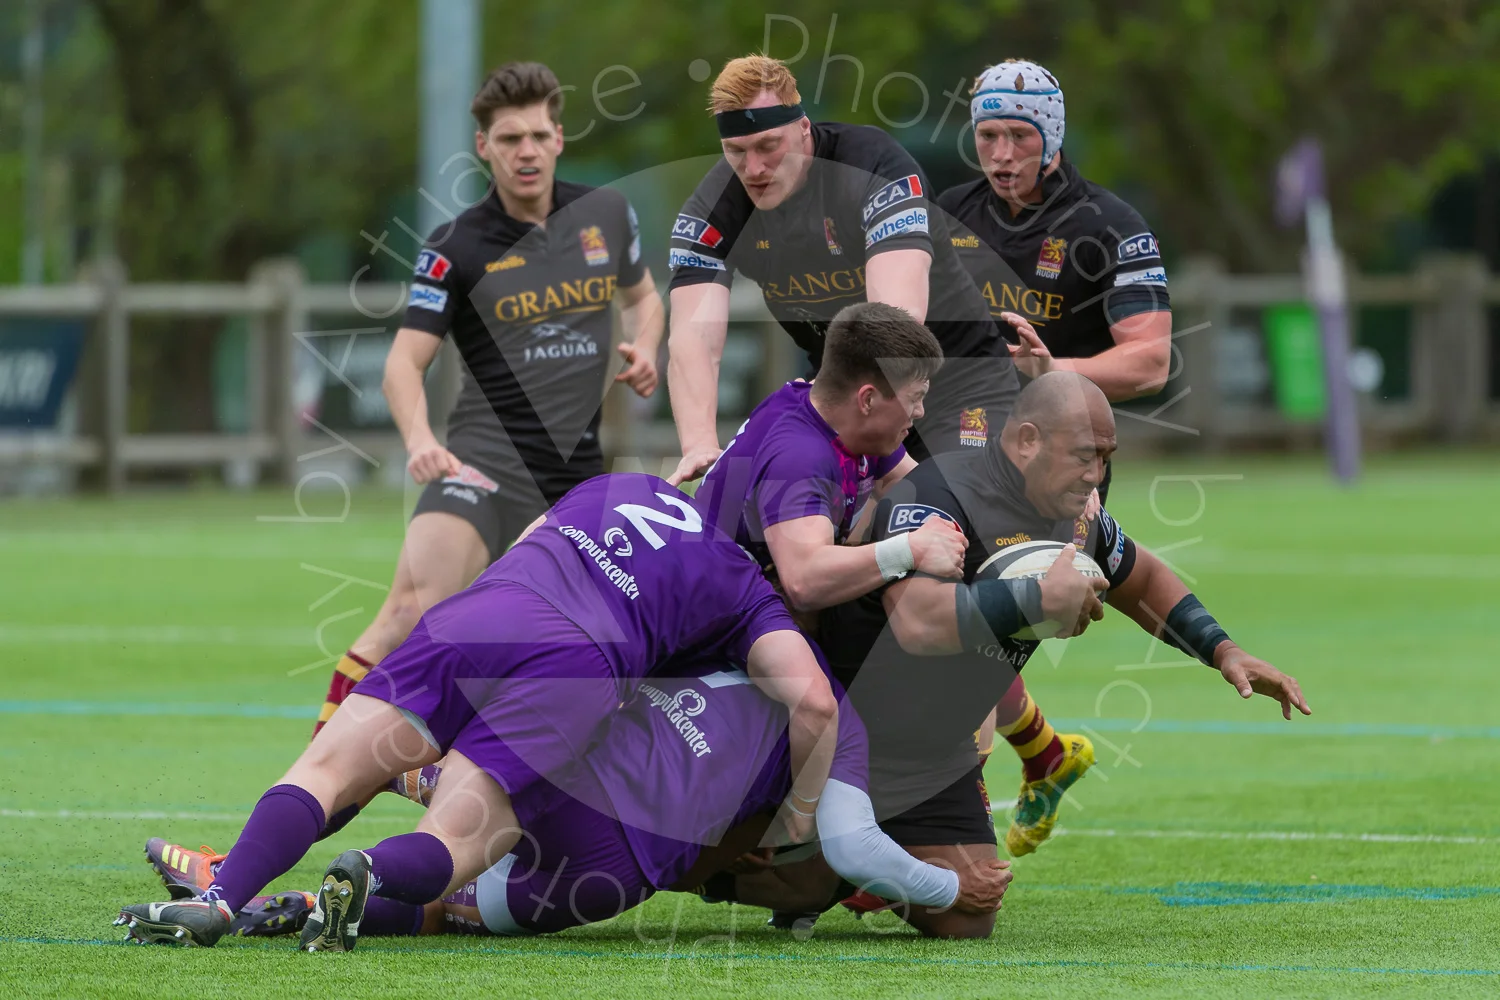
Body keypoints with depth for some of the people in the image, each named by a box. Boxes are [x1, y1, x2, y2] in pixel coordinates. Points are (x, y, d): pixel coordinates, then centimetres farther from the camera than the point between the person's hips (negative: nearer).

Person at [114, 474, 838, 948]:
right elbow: (815, 701, 16)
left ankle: (217, 901, -28)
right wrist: (800, 812, 30)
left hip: (470, 612, 2)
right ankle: (370, 876, -40)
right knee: (446, 851, -3)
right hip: (579, 665, -2)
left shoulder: (613, 487, 38)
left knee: (323, 775, -2)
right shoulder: (749, 592, 28)